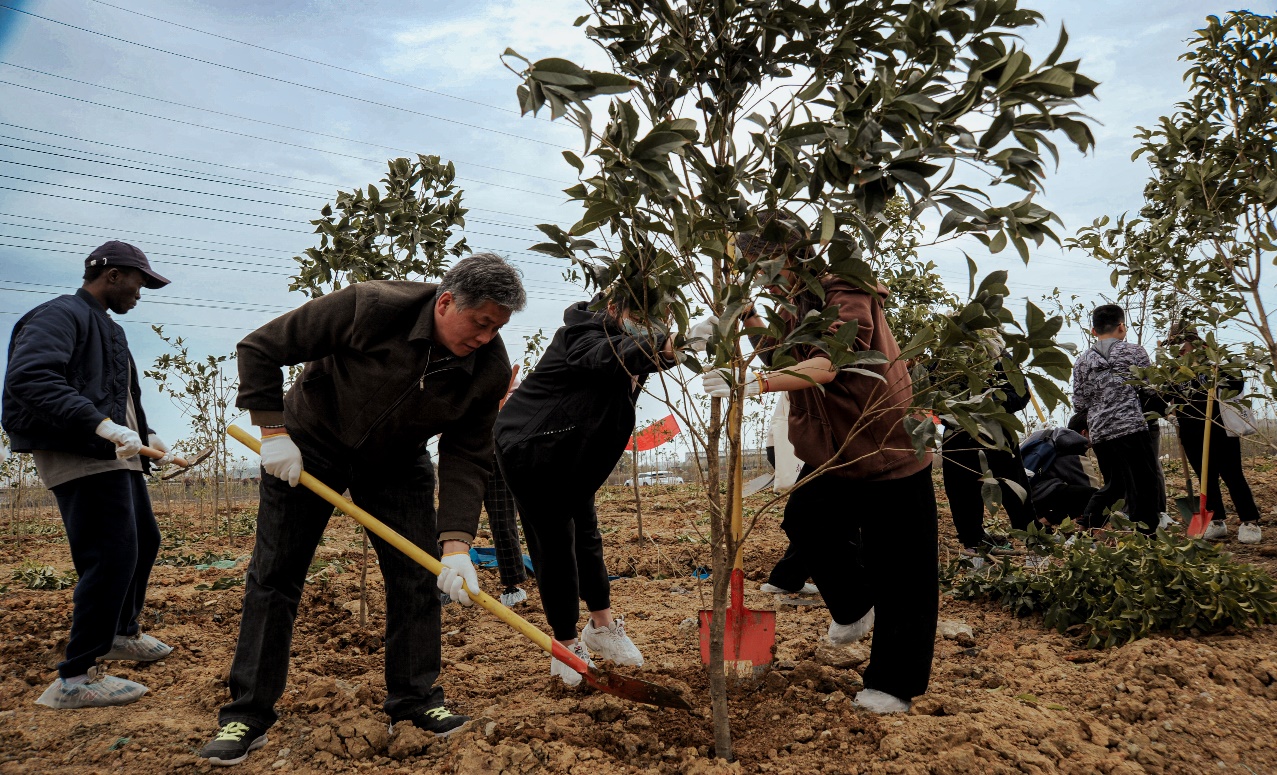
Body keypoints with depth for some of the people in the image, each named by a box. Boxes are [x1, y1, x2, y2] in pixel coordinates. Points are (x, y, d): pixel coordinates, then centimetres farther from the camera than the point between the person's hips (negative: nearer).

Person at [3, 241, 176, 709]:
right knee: (112, 557, -14)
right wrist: (102, 424, -33)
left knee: (144, 541, 20)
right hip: (80, 459, -11)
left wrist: (147, 435, 11)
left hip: (117, 458, 11)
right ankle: (75, 679, -7)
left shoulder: (108, 330, 23)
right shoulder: (61, 315, -10)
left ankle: (122, 633, 40)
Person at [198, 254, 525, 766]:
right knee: (274, 575, -1)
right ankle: (247, 715, 11)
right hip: (310, 442, -2)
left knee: (416, 576, -1)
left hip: (397, 460, 3)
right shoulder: (371, 307, -33)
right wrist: (274, 431, -24)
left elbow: (466, 458, -18)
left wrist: (457, 544, -28)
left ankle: (415, 698, 17)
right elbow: (259, 349, -22)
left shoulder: (490, 368, -22)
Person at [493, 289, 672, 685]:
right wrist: (662, 342, -59)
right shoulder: (582, 334, -24)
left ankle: (602, 625, 30)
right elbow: (606, 357, -44)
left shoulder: (621, 342, 6)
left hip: (573, 456, 9)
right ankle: (566, 648, 7)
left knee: (585, 534, 16)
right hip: (530, 449, -9)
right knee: (555, 544, -5)